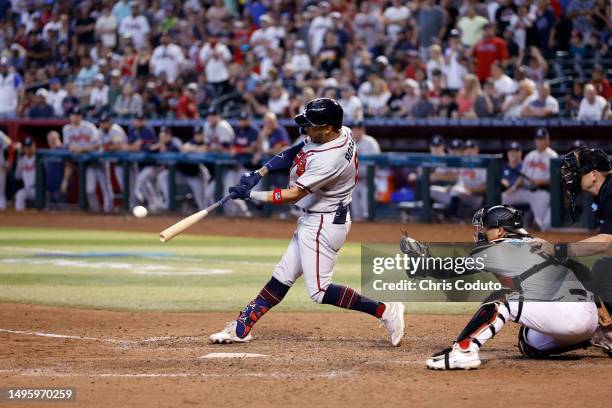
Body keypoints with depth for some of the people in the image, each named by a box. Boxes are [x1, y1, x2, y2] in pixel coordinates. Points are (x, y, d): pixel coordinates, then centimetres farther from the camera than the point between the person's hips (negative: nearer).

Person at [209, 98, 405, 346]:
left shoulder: (330, 159, -29)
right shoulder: (340, 133, -2)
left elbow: (293, 195, -25)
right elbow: (294, 154, 12)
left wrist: (250, 194, -19)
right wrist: (260, 173, 1)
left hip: (323, 225, -10)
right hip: (311, 221, 10)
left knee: (319, 291, -7)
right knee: (282, 277, 12)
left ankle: (385, 311, -4)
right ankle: (241, 329, 17)